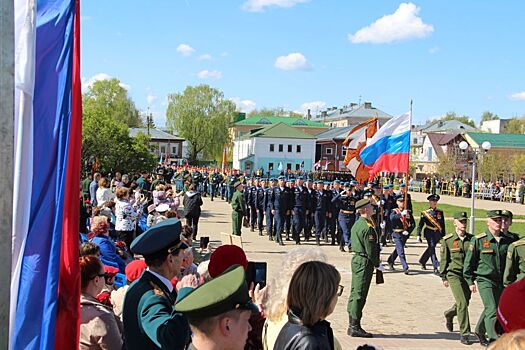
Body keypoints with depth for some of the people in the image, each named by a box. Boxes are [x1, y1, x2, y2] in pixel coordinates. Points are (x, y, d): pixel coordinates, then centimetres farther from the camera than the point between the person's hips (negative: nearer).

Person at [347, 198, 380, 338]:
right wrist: (377, 264, -5)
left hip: (356, 259, 10)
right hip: (365, 262, -10)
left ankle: (352, 324, 21)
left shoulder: (357, 224, 12)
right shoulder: (368, 227, -18)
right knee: (360, 294, -5)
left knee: (355, 292, 14)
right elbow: (370, 249, -19)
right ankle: (355, 327, 0)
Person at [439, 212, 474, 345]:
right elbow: (444, 259, 3)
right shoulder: (447, 240, -2)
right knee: (462, 303, -14)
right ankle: (464, 333, -4)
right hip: (454, 275, -4)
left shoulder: (472, 239, 4)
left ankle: (449, 314, 47)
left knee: (464, 303, 15)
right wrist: (443, 277, 1)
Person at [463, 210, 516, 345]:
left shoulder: (508, 240, 4)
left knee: (489, 309, 16)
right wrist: (470, 282, -2)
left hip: (501, 282, 4)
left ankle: (479, 332, 38)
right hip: (484, 280, -4)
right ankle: (494, 340, -10)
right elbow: (469, 262, -1)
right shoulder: (478, 240, -7)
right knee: (492, 310, -13)